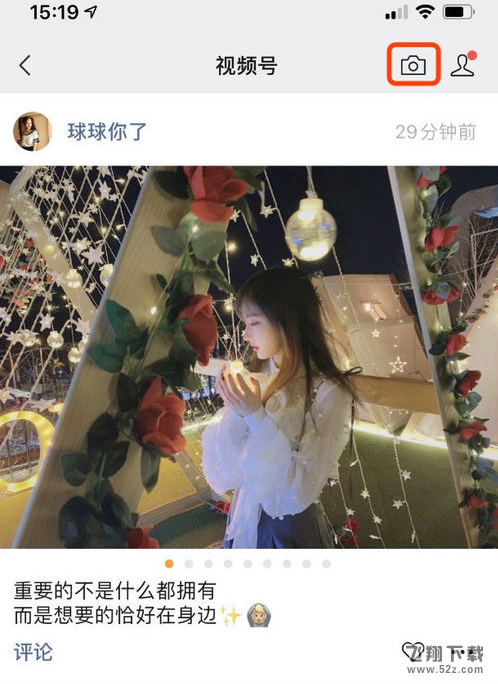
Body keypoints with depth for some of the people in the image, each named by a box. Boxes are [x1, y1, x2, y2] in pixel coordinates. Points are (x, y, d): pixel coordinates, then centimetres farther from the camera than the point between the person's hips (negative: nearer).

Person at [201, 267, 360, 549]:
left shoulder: (328, 393, -21)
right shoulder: (254, 380, -7)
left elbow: (300, 492, -23)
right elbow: (223, 474, -6)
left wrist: (256, 417, -29)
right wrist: (233, 411, -21)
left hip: (292, 529, -4)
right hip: (243, 524, 5)